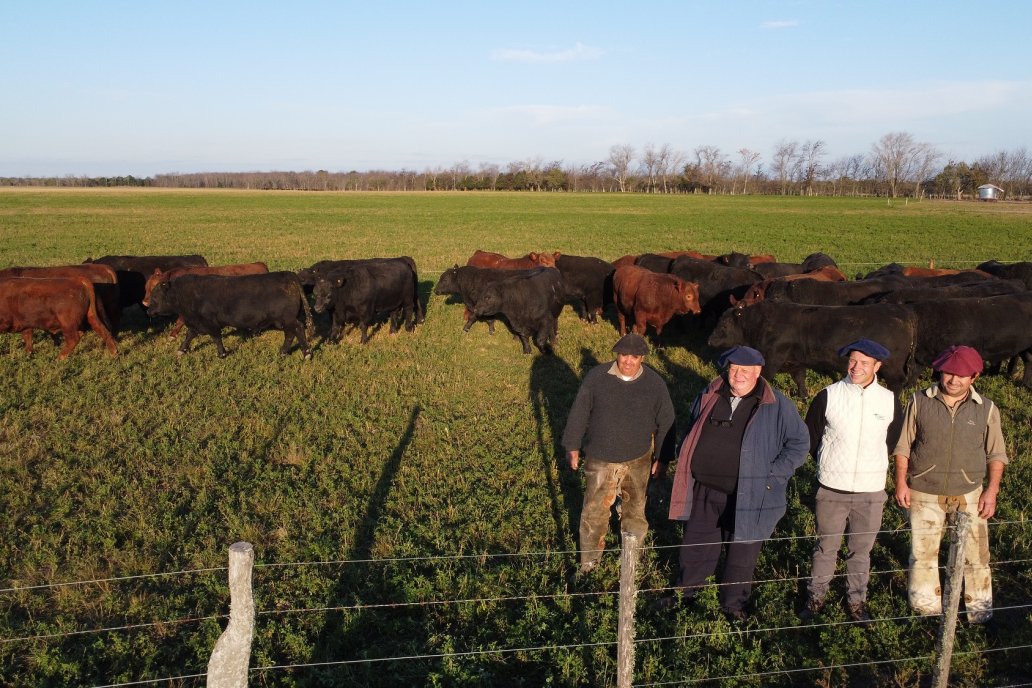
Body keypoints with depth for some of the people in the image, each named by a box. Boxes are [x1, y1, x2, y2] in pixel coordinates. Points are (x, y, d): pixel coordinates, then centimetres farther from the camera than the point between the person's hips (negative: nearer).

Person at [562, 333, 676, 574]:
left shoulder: (655, 383, -8)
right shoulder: (596, 377, -11)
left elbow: (665, 421, 3)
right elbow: (579, 412, -2)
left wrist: (661, 455, 7)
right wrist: (573, 446, 1)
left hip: (638, 461, 1)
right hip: (600, 460, -1)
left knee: (635, 509, 17)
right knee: (594, 511, 5)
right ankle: (589, 562, 22)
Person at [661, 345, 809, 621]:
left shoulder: (777, 405, -8)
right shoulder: (708, 397, 3)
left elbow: (799, 442, -3)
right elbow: (692, 435, 17)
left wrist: (773, 477, -10)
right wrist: (687, 467, 9)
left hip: (749, 497, -3)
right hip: (704, 492, 3)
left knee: (742, 555, 13)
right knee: (695, 546, 18)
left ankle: (733, 603, 34)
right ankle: (686, 590, 40)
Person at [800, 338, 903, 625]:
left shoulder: (890, 401, -3)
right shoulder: (828, 396, -8)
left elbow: (894, 440, 13)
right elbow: (810, 436, 4)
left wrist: (874, 467, 11)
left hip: (872, 491, 1)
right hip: (832, 489, -1)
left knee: (861, 550, 14)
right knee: (826, 545, 11)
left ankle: (857, 600, 32)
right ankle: (816, 596, 29)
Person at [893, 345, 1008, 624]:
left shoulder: (987, 409, -3)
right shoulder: (919, 402, -5)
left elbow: (996, 454, 4)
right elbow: (903, 447, 0)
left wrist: (992, 490, -4)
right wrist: (901, 483, -4)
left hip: (968, 495, 0)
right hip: (924, 493, 0)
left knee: (975, 554, 6)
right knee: (923, 552, 11)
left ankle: (980, 611, 23)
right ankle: (926, 607, 28)